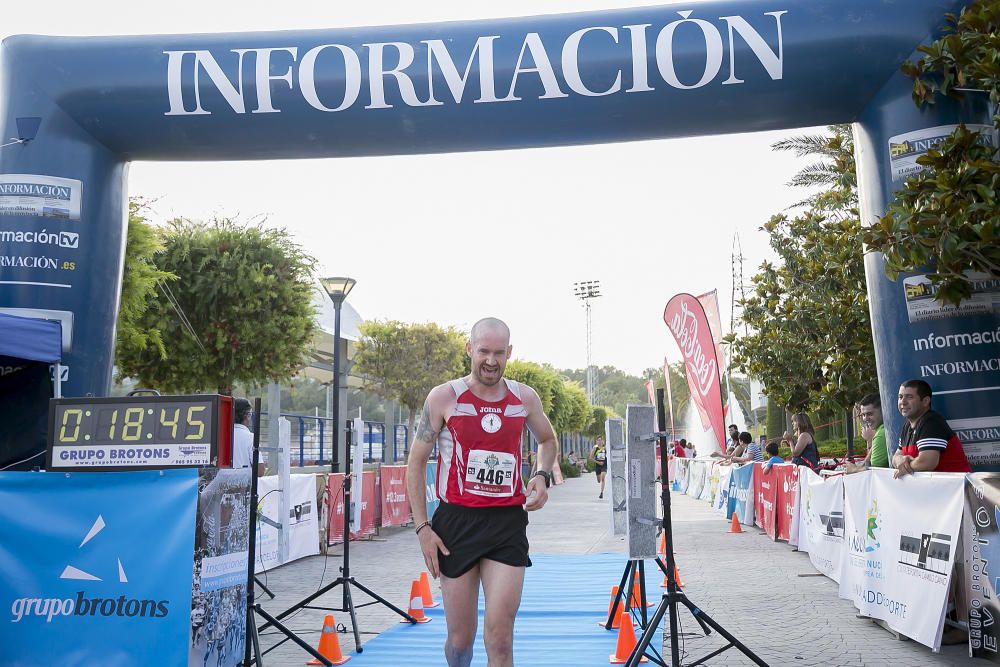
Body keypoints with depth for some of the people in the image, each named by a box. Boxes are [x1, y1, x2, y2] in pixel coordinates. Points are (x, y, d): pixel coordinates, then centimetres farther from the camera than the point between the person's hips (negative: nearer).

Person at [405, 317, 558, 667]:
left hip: (508, 523, 1)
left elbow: (547, 440, 25)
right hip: (457, 522, -1)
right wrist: (422, 527, -4)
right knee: (460, 638, 9)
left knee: (500, 637, -6)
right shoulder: (444, 397, -3)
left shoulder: (525, 398, 5)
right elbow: (416, 462, 2)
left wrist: (542, 475, 4)